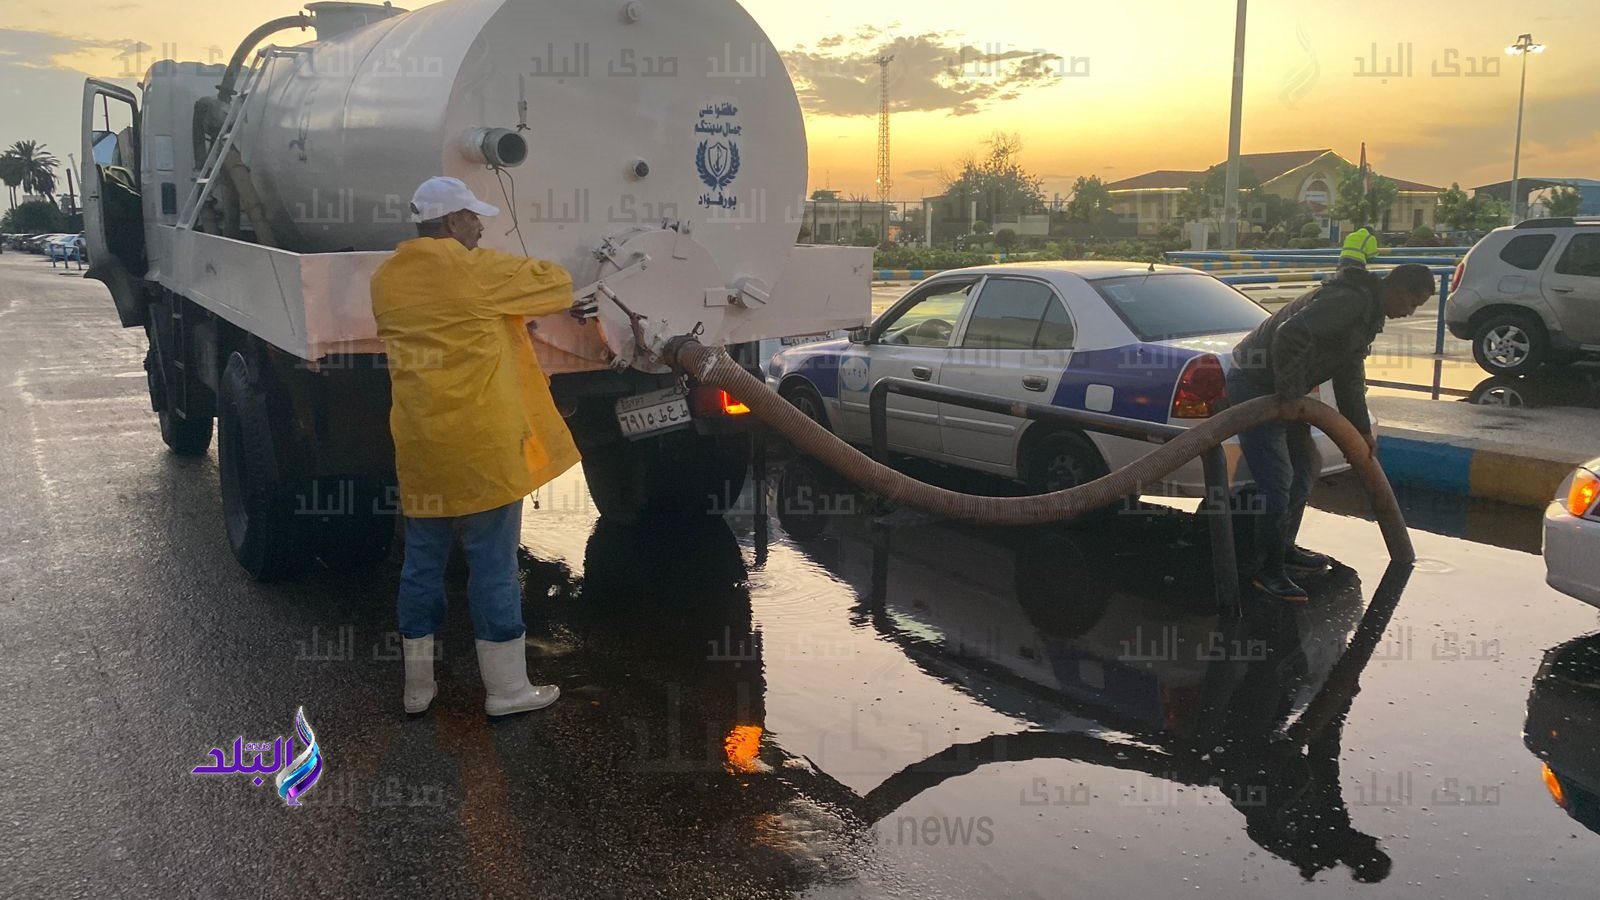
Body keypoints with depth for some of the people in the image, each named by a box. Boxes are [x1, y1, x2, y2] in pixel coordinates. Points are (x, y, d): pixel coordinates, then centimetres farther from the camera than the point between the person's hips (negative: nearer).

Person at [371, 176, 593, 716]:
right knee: (494, 565, 3)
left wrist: (550, 315, 21)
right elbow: (552, 282, -1)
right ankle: (507, 690, 13)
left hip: (419, 447, 6)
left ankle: (417, 687, 25)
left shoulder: (385, 281, 11)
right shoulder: (471, 269, -10)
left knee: (422, 564, 15)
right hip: (481, 447, -6)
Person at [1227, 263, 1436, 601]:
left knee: (1303, 468, 20)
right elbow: (1290, 335, -36)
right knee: (1277, 481, -11)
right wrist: (1290, 394, -25)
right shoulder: (1350, 300, -21)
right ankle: (1269, 570, -1)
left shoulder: (1368, 310, 15)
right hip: (1255, 385, -11)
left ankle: (1284, 547, 34)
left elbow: (1350, 375, 25)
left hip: (1280, 390, 11)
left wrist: (1362, 429, 28)